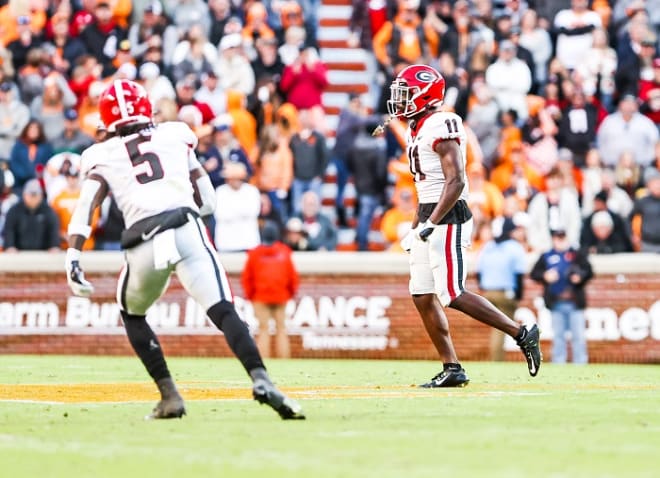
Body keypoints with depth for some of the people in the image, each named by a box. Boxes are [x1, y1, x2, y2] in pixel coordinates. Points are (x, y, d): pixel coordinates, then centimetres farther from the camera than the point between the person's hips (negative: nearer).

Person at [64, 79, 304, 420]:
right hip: (186, 229, 0)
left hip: (142, 245, 0)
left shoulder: (102, 156, 20)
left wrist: (73, 258, -6)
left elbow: (85, 207, 2)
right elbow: (207, 201, 24)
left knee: (132, 314, 26)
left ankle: (169, 395, 14)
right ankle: (260, 379, -35)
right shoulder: (175, 136, 23)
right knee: (223, 312, -11)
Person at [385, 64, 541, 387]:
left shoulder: (441, 127, -14)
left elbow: (455, 182, -21)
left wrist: (431, 223, -26)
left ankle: (521, 334, -4)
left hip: (447, 219, -10)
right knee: (423, 297, 6)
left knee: (452, 295, -12)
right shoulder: (416, 130, 16)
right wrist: (415, 228, 23)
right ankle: (452, 369, 9)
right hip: (428, 220, 10)